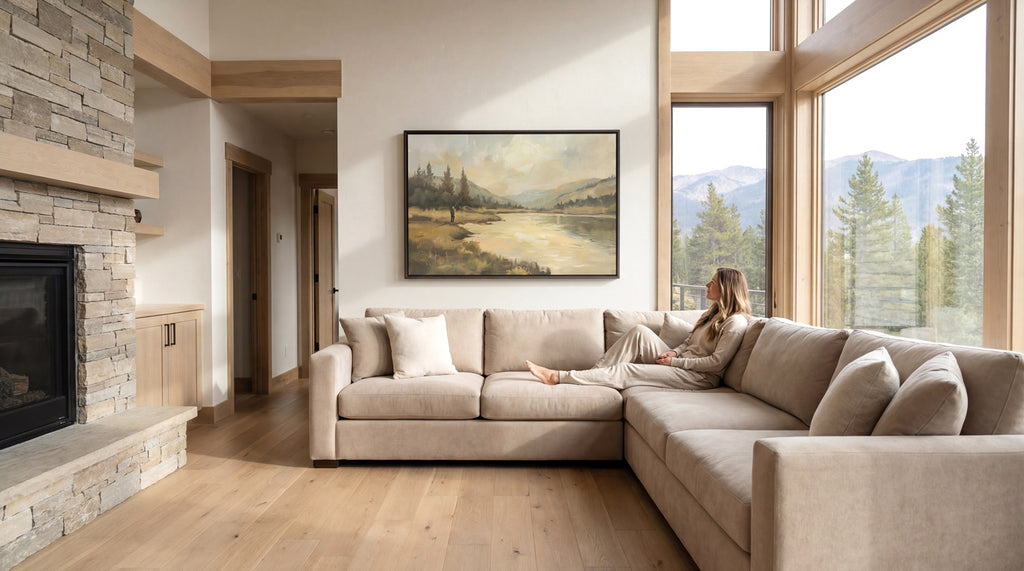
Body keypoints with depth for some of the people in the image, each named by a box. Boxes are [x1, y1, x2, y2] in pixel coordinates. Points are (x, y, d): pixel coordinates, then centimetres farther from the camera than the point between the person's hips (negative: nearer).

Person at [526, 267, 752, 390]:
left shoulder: (736, 322, -11)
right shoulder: (712, 314, 18)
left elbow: (717, 362, -18)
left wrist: (675, 361, -15)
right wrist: (673, 352, 1)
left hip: (700, 377, -8)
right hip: (680, 363, 8)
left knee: (627, 370, -20)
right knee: (640, 332, -14)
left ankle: (558, 377, -18)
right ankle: (594, 375, -15)